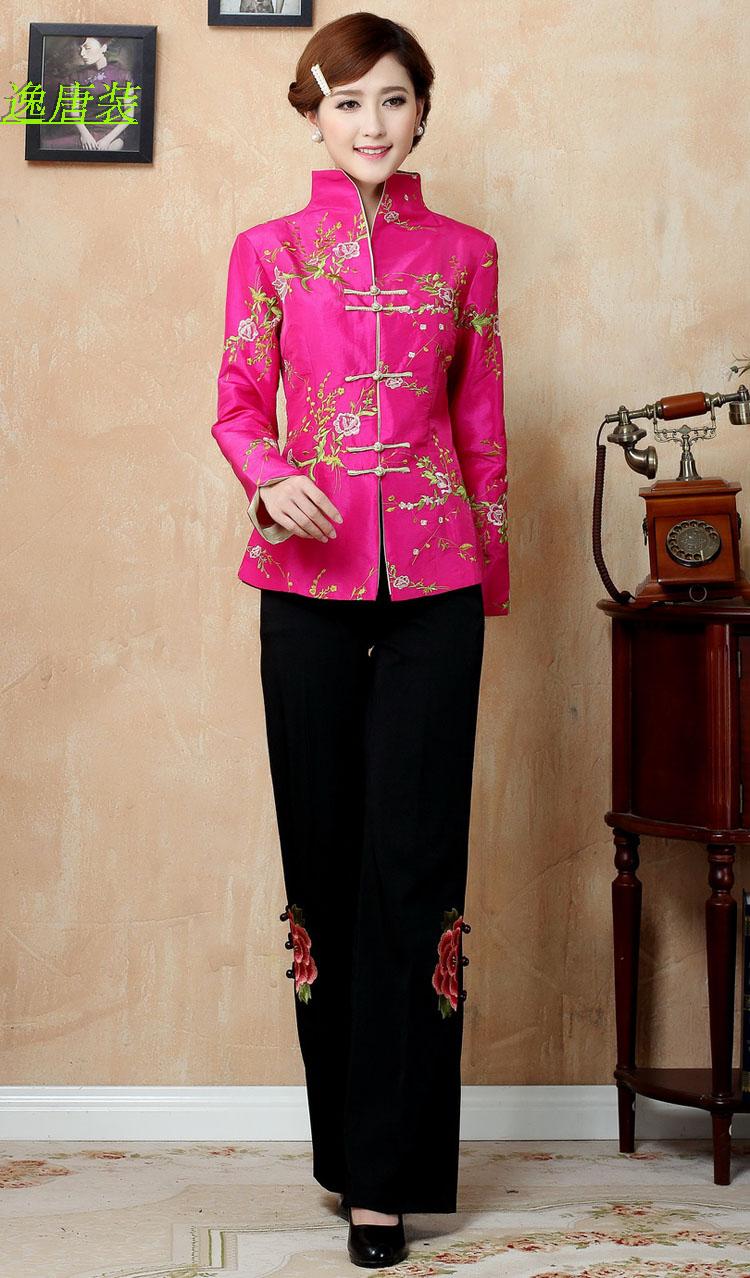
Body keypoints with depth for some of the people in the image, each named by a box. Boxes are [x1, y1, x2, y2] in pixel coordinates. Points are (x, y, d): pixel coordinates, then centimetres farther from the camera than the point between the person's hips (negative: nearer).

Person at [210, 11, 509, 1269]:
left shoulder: (462, 254, 10)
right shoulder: (269, 250, 9)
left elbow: (482, 424, 13)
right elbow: (237, 406, 8)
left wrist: (492, 576, 11)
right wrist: (270, 480, -13)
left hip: (434, 579, 0)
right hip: (310, 575, 0)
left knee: (413, 861, -5)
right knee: (323, 854, 4)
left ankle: (390, 1172, 3)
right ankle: (345, 1138, 18)